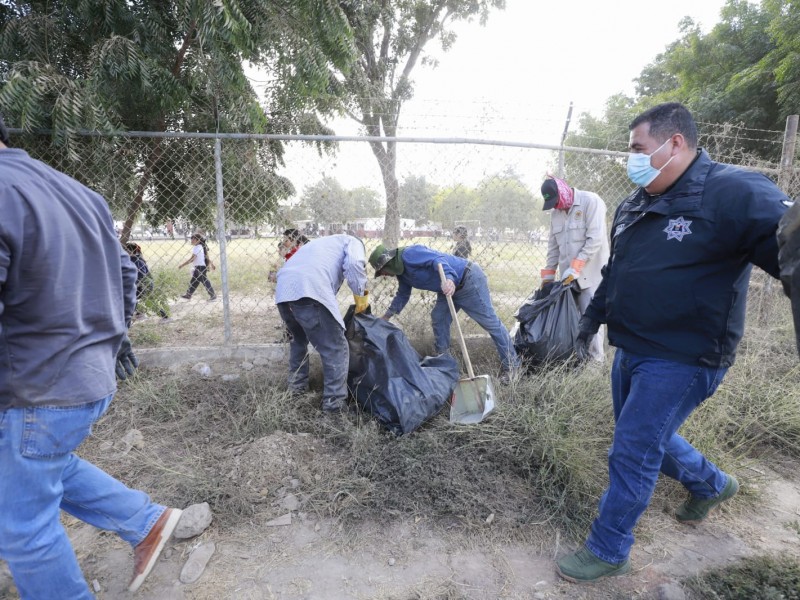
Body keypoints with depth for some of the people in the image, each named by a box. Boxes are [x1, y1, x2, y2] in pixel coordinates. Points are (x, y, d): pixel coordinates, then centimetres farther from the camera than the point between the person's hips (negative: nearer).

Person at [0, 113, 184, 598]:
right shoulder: (78, 191, 8)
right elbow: (125, 272, 15)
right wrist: (116, 334, 23)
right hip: (95, 377, 9)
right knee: (46, 466, 30)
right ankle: (148, 522, 31)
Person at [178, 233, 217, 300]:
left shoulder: (196, 247, -17)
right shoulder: (201, 247, 11)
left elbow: (192, 259, -22)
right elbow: (207, 257, 18)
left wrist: (182, 265, -18)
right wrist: (211, 264, 27)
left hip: (200, 267, -10)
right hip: (200, 267, 10)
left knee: (205, 281, -3)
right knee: (193, 281, 16)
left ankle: (213, 295, 3)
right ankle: (188, 295, 25)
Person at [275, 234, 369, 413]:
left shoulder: (322, 243, 43)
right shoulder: (353, 242, 21)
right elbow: (354, 264, -5)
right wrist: (360, 296, 9)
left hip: (283, 291, 8)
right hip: (309, 291, -8)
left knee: (299, 338, 31)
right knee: (336, 349, 2)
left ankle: (296, 385, 41)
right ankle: (335, 403, 6)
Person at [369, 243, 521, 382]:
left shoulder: (408, 254, -20)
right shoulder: (401, 272, 12)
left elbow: (438, 259, -34)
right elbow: (402, 295, 26)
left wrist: (449, 279, -52)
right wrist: (386, 316, 21)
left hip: (469, 279, -10)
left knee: (490, 322, -5)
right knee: (438, 320, 8)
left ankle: (511, 365, 4)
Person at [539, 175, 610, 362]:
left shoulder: (591, 201, -8)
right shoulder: (556, 212, 13)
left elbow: (595, 239, -16)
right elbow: (553, 245, 18)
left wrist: (575, 267, -18)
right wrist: (548, 274, 14)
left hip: (591, 274, -6)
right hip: (568, 276, 6)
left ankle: (596, 359, 5)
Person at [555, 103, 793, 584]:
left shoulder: (733, 193, -17)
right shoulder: (635, 205, 9)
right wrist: (594, 315, 26)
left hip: (682, 360, -8)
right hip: (631, 351, 9)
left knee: (632, 456, -1)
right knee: (647, 437, 24)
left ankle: (608, 552, 21)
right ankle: (712, 484, 52)